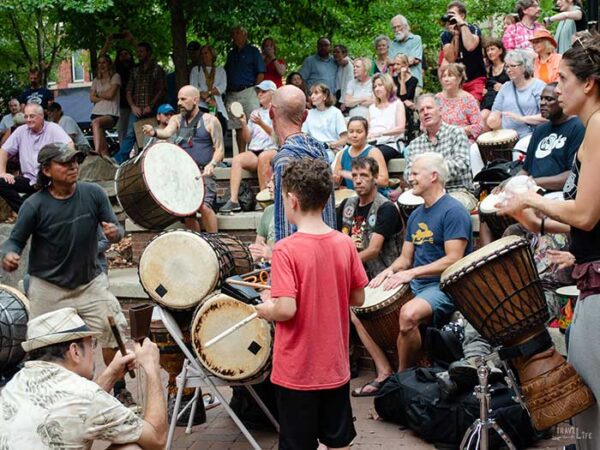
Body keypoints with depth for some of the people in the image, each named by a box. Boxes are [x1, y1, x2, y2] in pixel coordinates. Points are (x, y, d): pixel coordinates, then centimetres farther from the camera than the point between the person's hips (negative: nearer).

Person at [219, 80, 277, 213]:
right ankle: (233, 201, -34)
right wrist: (244, 124, 1)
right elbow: (248, 139, 18)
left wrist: (261, 124, -21)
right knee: (237, 159, -26)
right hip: (254, 151, 5)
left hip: (273, 150, -4)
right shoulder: (255, 113, 24)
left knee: (263, 157, -39)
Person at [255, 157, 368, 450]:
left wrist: (265, 310, -4)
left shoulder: (286, 249, -19)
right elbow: (358, 299, 4)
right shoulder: (345, 244, -4)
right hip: (335, 367, 5)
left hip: (296, 370, -4)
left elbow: (286, 309, -24)